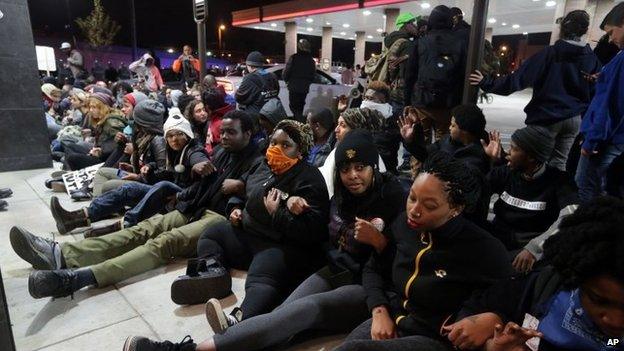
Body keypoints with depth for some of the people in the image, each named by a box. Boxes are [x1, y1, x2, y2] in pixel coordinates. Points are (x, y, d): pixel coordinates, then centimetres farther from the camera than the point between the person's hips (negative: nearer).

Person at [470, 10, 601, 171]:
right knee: (559, 163, 10)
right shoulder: (592, 59, 4)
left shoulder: (549, 53, -11)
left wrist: (487, 83, -14)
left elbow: (518, 78, -17)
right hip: (574, 119, 4)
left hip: (546, 118, -4)